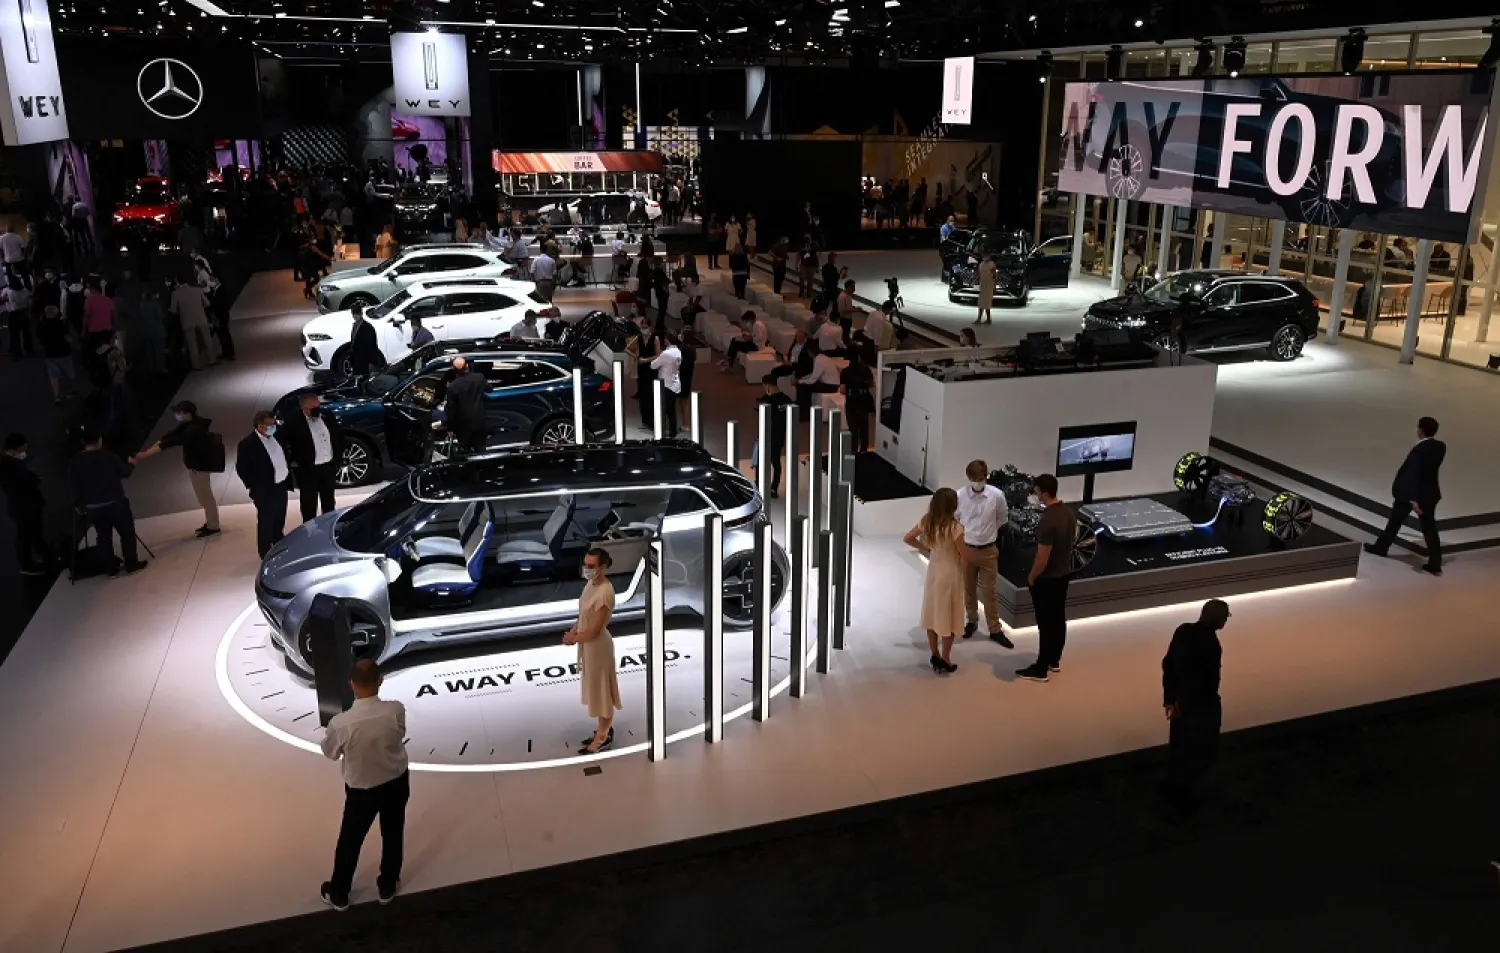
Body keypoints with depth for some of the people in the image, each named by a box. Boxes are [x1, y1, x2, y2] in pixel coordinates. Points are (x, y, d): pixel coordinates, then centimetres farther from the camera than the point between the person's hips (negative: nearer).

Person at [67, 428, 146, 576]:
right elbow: (125, 472, 0)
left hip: (93, 507, 4)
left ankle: (112, 568, 17)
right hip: (116, 503, -3)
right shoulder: (108, 457, -12)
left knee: (104, 537, 13)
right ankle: (132, 564, 12)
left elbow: (73, 486, 0)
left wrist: (78, 504, 15)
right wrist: (131, 464, 22)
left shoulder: (75, 463, -4)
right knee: (127, 532, 10)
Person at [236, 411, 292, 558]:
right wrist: (254, 487, -10)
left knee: (280, 520, 22)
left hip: (281, 486, 7)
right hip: (265, 491, -7)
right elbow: (241, 468, -14)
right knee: (266, 523, 6)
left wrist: (288, 473, 10)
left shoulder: (276, 436, 2)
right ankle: (266, 554, 20)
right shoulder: (248, 443, -19)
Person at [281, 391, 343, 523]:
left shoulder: (328, 417, -1)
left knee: (329, 504, 20)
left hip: (328, 466, 5)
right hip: (307, 470, -5)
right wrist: (291, 461, -12)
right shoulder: (294, 423, -16)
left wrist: (338, 455, 8)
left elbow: (339, 436, 13)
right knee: (309, 506, 5)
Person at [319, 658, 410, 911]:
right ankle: (387, 887, 44)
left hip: (362, 790, -1)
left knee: (350, 841, 22)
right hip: (397, 782, 1)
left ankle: (338, 894, 43)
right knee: (393, 835, 24)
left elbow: (330, 753, -8)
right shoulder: (397, 710, -25)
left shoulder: (341, 723, -29)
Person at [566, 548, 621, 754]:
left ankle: (603, 737, 21)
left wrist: (572, 639, -12)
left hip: (598, 645, -9)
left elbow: (594, 630, -26)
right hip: (588, 644, 9)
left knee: (601, 689, 6)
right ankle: (605, 729, 36)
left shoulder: (605, 592, -29)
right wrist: (574, 630, -1)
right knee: (595, 688, 21)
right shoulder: (591, 583, 0)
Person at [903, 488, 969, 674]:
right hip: (950, 575, -6)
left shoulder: (926, 522, -8)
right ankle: (945, 661, 15)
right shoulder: (954, 528, -25)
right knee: (948, 617, 7)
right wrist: (959, 559, 3)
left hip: (933, 572, 6)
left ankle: (935, 656, 28)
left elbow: (908, 539, 4)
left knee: (932, 614, 16)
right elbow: (965, 557, -19)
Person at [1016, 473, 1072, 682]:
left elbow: (1042, 558, -25)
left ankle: (1041, 669, 11)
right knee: (1059, 618, 19)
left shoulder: (1048, 521, -30)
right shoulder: (1069, 512, -1)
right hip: (1064, 574, 9)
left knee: (1046, 623, 1)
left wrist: (1031, 577, -9)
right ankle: (1054, 661, 32)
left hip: (1046, 579, -9)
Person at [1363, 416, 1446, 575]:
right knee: (1430, 528, 6)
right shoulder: (1441, 446, -2)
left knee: (1395, 521, 15)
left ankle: (1381, 547, 33)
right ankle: (1435, 564, 5)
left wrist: (1413, 500, -29)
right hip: (1430, 492, 6)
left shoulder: (1419, 449, -24)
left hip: (1410, 492, -6)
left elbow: (1412, 475, -26)